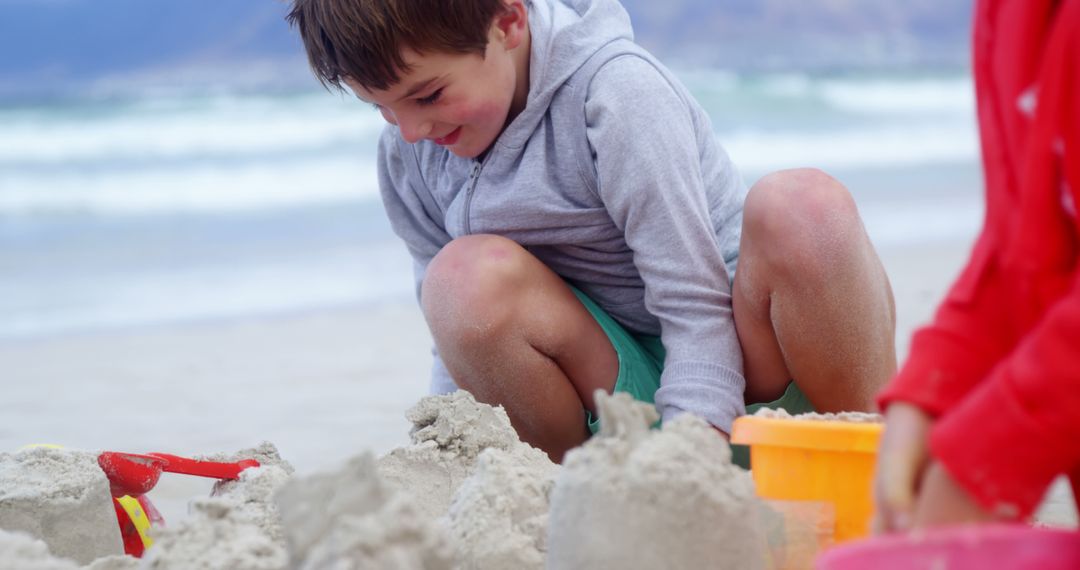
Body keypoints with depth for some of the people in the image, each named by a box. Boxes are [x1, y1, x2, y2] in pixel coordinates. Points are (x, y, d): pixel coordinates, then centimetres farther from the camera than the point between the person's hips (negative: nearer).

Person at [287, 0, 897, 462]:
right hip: (623, 385, 3)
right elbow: (464, 343, 9)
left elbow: (697, 307, -22)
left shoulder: (616, 90, -19)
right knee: (465, 277, -27)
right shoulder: (407, 156, -1)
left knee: (801, 204, -35)